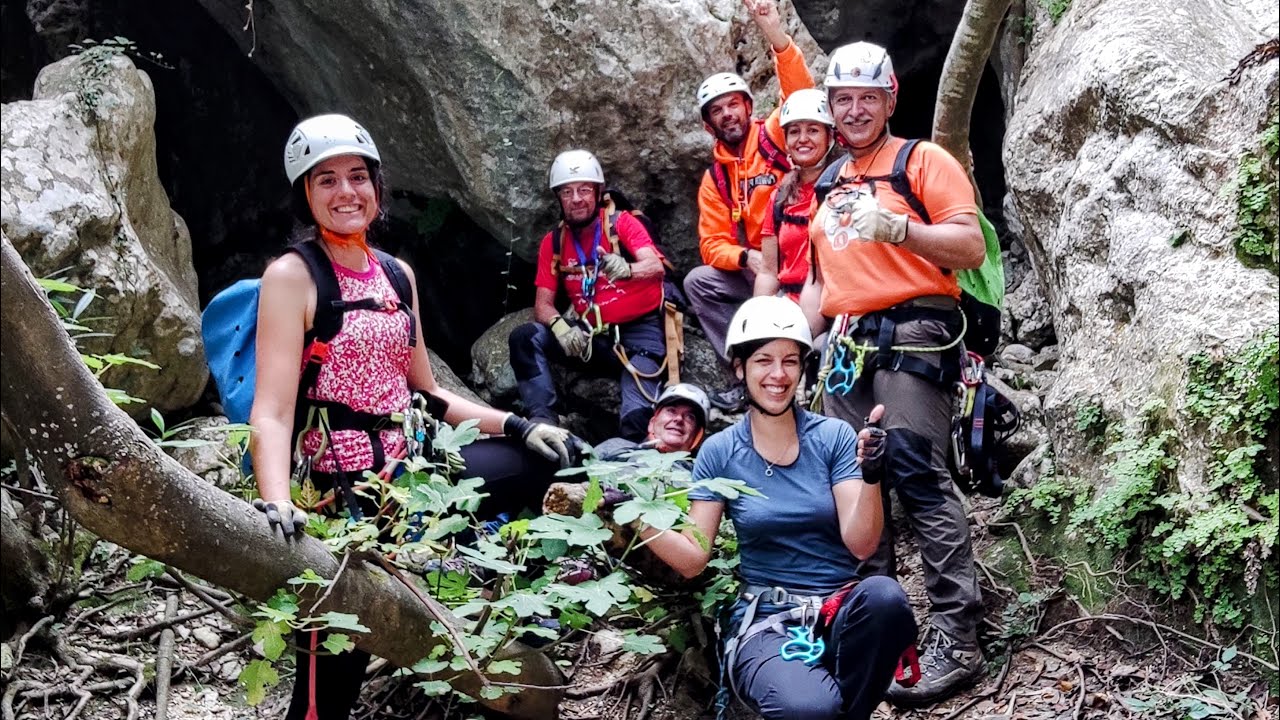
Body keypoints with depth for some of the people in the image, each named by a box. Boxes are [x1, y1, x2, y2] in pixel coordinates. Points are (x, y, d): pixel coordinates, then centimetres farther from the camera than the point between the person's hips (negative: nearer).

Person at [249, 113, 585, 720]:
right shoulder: (293, 275, -9)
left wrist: (519, 426, 7)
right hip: (338, 487, -6)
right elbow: (272, 412, -19)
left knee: (548, 456, 5)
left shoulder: (397, 275, 11)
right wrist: (277, 506, -36)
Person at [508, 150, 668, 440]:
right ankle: (543, 421, -24)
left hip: (638, 330, -4)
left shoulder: (622, 223, -6)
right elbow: (543, 304, 2)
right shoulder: (554, 242, 6)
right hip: (590, 334, 5)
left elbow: (655, 266, -24)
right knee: (524, 338, -20)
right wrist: (560, 327, -23)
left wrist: (626, 269, -48)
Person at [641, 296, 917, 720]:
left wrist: (870, 476, -22)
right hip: (765, 619, -2)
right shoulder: (719, 452, 3)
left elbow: (861, 545, -5)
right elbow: (692, 559, 2)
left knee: (884, 596, -35)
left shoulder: (834, 436, 2)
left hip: (840, 609, 2)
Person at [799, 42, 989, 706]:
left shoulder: (923, 160, 4)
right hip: (846, 345, 7)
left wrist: (898, 228, -22)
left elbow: (971, 246, -7)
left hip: (912, 335, -7)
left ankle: (955, 639, -14)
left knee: (919, 479, -15)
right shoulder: (830, 182, 24)